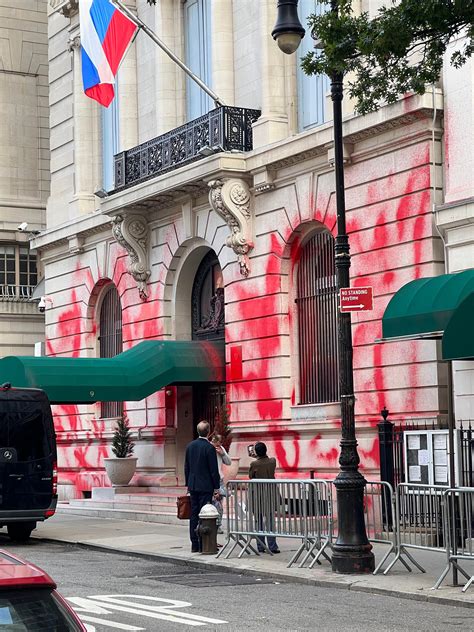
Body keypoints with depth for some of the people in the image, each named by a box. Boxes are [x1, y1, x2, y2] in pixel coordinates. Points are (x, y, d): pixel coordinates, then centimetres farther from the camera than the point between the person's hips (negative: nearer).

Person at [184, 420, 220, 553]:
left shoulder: (190, 446, 6)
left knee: (194, 514, 9)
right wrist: (216, 487, -5)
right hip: (206, 486, -6)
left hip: (193, 486, 6)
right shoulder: (209, 448, -13)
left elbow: (186, 467, 12)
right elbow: (214, 469, -12)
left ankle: (194, 544, 12)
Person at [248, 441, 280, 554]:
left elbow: (250, 476, 2)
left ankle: (260, 546, 8)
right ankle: (272, 546, -1)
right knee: (270, 520, 4)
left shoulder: (254, 464, -13)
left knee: (259, 521, 7)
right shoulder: (272, 461, -5)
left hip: (258, 495, -2)